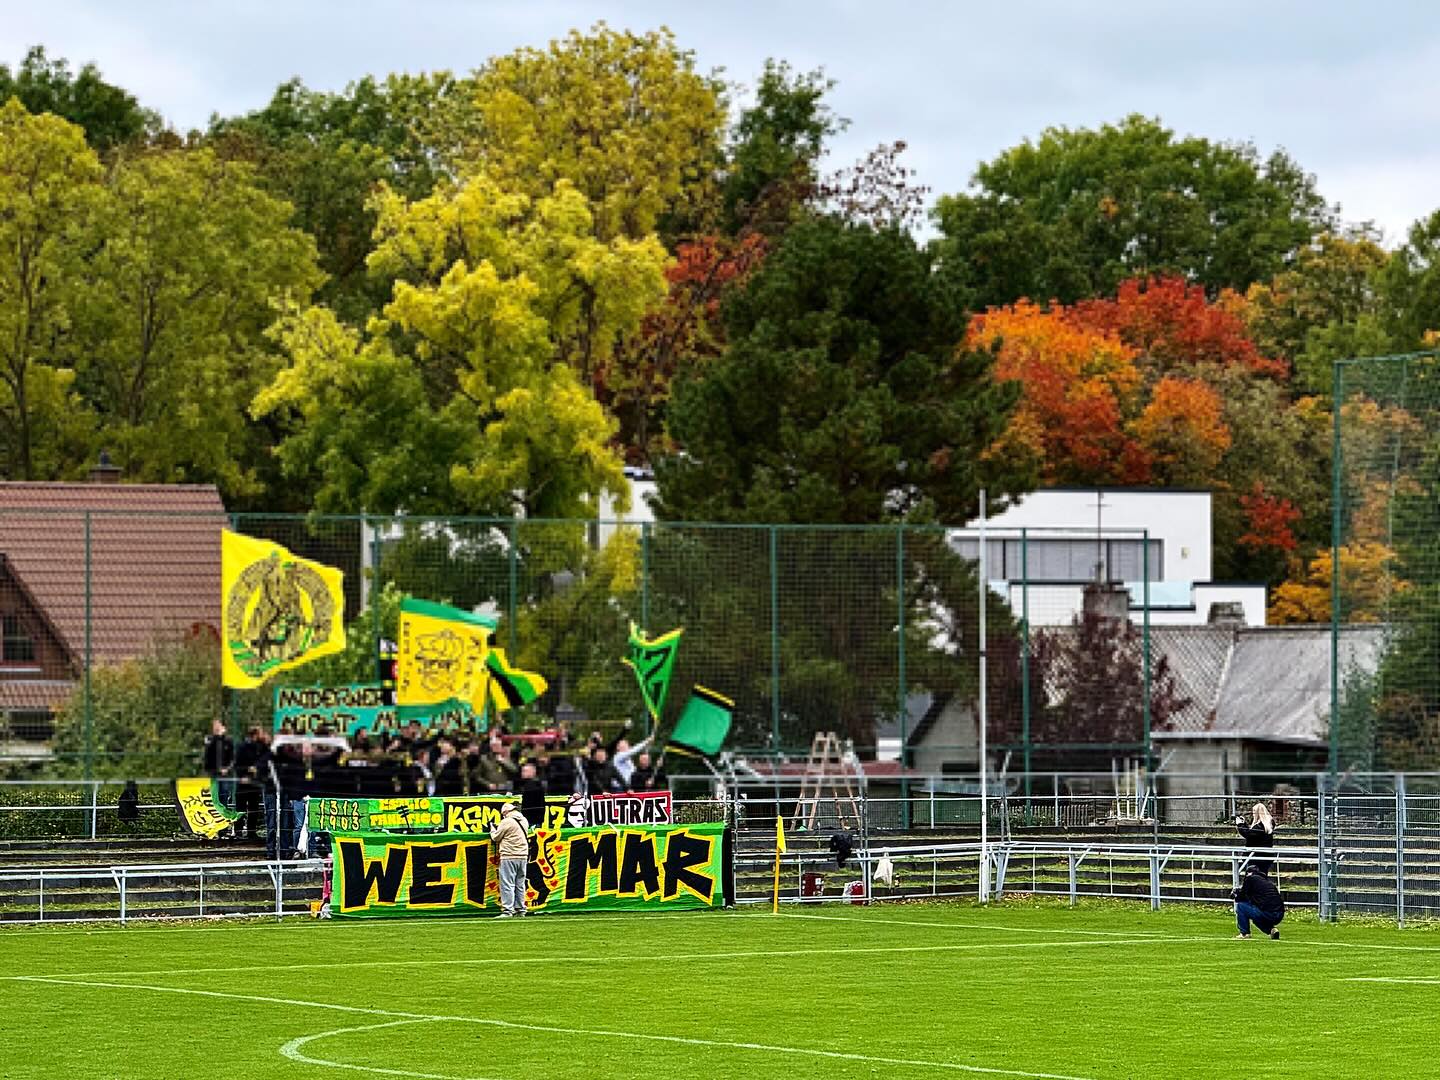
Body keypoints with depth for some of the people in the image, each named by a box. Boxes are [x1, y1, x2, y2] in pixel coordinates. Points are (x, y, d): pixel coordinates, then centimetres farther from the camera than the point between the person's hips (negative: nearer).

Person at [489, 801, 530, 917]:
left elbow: (496, 838, -4)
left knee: (507, 884, -7)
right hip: (523, 856, 8)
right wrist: (500, 827, 23)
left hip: (509, 856, -8)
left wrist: (493, 830, 17)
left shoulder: (506, 822, -12)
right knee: (520, 884, 14)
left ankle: (507, 910, -13)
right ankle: (520, 909, 16)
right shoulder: (523, 821, 11)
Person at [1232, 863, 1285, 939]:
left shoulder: (1250, 878, 4)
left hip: (1266, 914, -7)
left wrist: (1235, 894, 31)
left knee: (1240, 905, 10)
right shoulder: (1268, 881, 24)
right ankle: (1271, 929, 12)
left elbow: (1241, 897, 8)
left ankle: (1244, 933, 9)